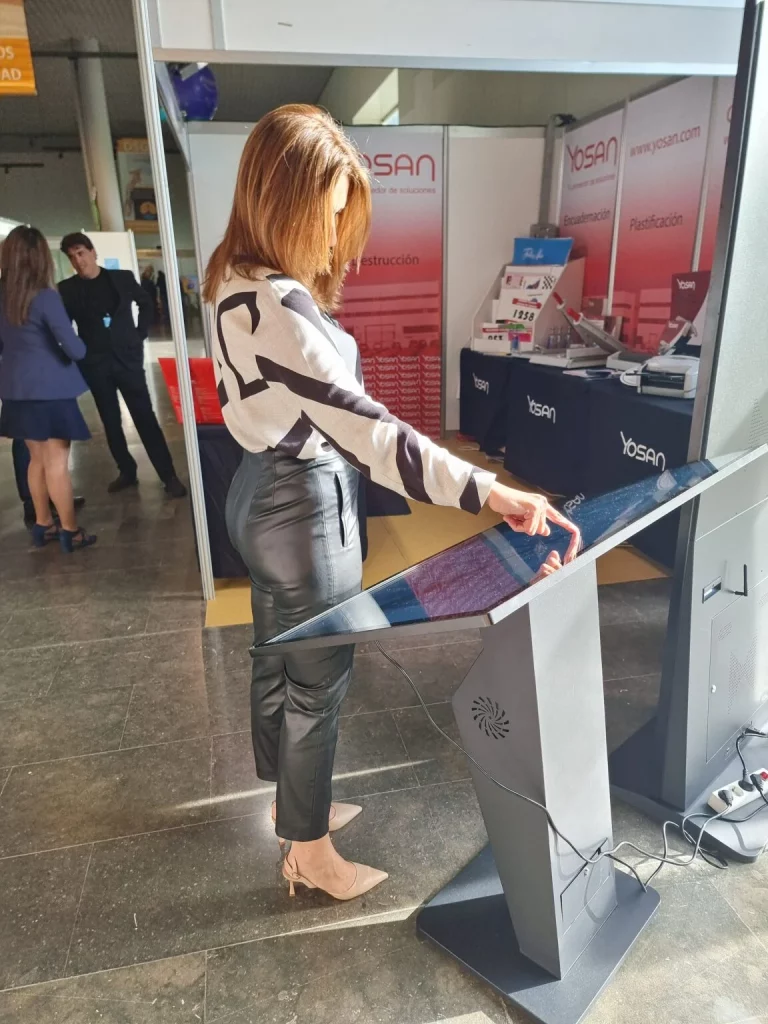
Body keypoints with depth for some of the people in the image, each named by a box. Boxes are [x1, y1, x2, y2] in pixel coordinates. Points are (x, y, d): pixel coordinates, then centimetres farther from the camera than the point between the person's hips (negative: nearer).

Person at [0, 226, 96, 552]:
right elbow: (75, 350, -16)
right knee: (57, 460, 0)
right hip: (49, 388, -6)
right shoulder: (45, 297, -15)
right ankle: (70, 531, 8)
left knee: (37, 458, 16)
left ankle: (43, 524, 26)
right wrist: (78, 346, 5)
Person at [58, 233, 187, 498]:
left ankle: (169, 476, -1)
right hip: (95, 365, 1)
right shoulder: (67, 289, 1)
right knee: (111, 422, 8)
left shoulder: (123, 278, 2)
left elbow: (146, 304, 17)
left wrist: (140, 334, 9)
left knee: (145, 417, -3)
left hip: (127, 358, -1)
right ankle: (127, 472, 21)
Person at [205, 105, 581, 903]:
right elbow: (362, 427, -37)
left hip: (262, 491, 10)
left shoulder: (235, 279, 4)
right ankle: (310, 851, 30)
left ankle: (290, 802, 47)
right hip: (306, 505, -10)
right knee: (318, 681, 7)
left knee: (277, 659, 23)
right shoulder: (278, 307, -28)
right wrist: (487, 492, -41)